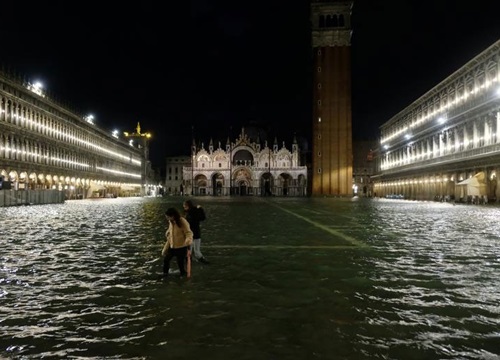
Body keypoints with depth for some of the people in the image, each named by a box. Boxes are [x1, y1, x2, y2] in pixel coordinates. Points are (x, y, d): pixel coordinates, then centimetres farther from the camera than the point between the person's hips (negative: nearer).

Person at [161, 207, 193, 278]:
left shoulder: (183, 222, -19)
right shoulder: (171, 223, 4)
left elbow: (189, 233, -23)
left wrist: (188, 241, -44)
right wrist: (165, 249, 15)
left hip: (181, 247, -7)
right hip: (172, 247, 7)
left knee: (180, 262, 2)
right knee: (166, 259, 11)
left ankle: (183, 274, 27)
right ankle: (165, 273, 32)